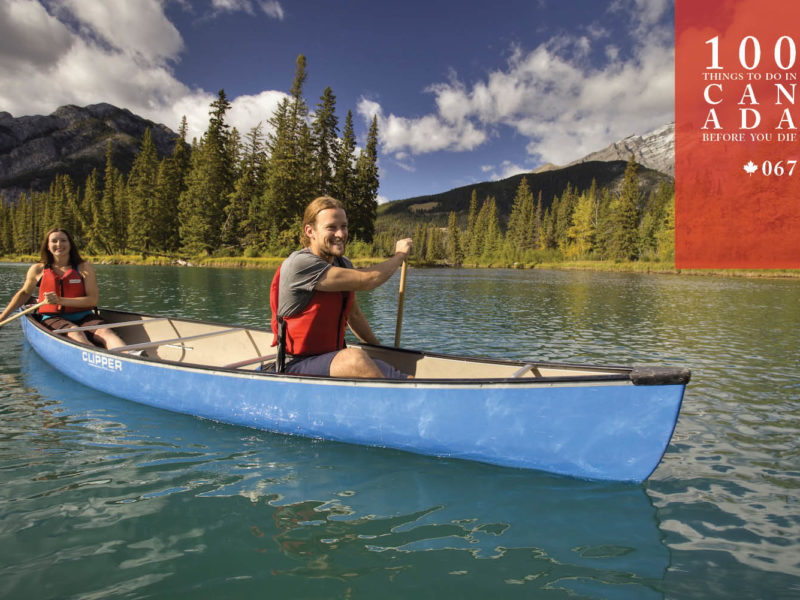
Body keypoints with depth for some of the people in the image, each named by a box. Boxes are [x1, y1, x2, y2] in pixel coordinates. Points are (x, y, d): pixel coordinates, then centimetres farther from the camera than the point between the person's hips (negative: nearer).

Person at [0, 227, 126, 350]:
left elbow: (93, 300, -4)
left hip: (83, 317, 1)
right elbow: (24, 293, 28)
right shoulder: (38, 269, 11)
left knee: (105, 332, -33)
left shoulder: (84, 268, 5)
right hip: (53, 319, -1)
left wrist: (60, 300, -14)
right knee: (75, 333, -36)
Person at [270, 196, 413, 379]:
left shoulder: (343, 264, 9)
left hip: (336, 360, 7)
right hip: (298, 367, -6)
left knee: (413, 382, -20)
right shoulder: (299, 263, -18)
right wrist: (400, 254, -2)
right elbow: (367, 280, -19)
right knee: (354, 357, -40)